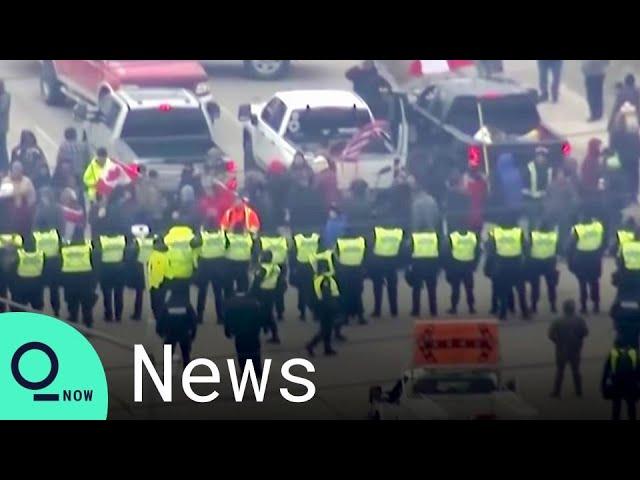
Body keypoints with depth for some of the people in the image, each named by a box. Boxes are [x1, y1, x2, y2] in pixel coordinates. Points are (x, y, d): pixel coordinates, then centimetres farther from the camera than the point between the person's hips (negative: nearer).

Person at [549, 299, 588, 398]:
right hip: (575, 349, 2)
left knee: (560, 371, 9)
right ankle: (578, 391, 20)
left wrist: (557, 342, 1)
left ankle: (556, 392, 12)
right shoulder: (579, 320, -10)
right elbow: (585, 332, -4)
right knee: (576, 370, 15)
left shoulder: (557, 322, -16)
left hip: (562, 349, -2)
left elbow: (551, 335, -16)